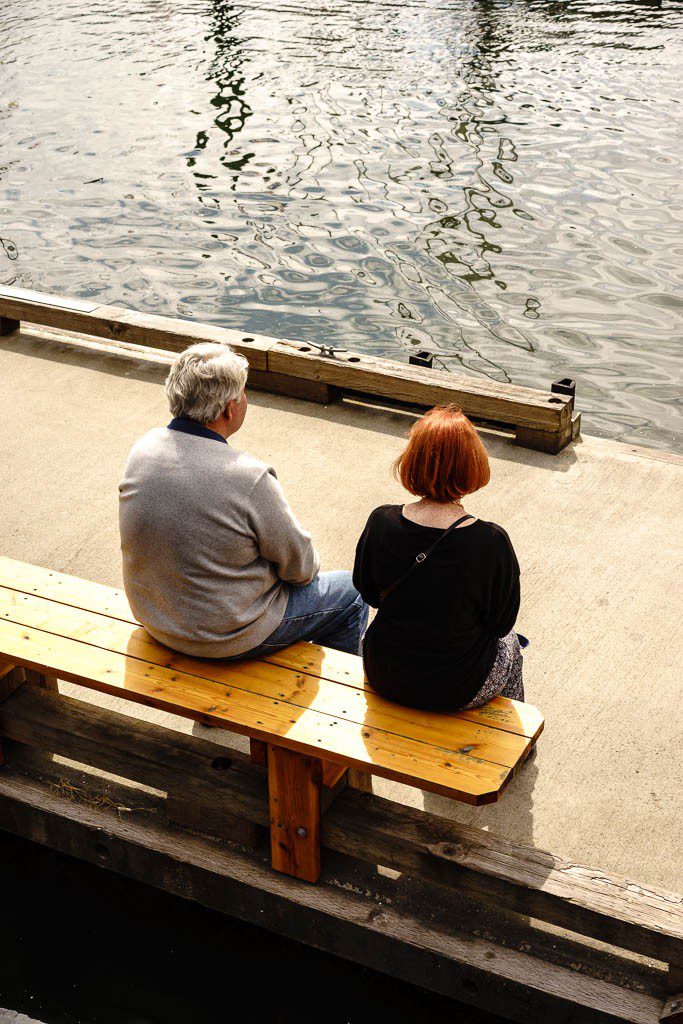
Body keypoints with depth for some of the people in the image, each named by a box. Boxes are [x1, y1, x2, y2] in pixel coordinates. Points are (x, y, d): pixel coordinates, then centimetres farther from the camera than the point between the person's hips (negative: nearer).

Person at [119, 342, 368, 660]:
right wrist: (306, 567, 8)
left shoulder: (143, 448, -11)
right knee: (351, 593, 14)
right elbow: (300, 566, -15)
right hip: (228, 639, -7)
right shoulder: (249, 478, -30)